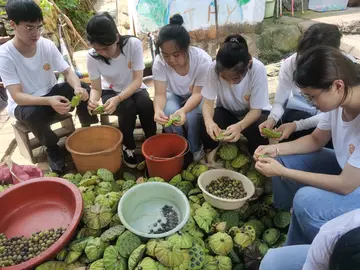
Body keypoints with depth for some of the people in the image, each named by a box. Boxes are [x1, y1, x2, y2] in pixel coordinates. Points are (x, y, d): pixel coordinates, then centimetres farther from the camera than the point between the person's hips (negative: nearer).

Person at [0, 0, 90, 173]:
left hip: (51, 93, 4)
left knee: (84, 88, -21)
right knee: (32, 113, -38)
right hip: (24, 104, -3)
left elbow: (68, 72, -9)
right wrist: (49, 101, -46)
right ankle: (53, 149, -8)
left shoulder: (47, 45, -11)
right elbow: (17, 96, -27)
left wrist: (77, 87, -34)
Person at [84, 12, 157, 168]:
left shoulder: (133, 44, -25)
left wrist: (118, 99, -40)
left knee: (146, 105, -33)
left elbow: (137, 80, -25)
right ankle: (128, 147, -6)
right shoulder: (92, 56, -20)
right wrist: (93, 100, -36)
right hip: (111, 92, 0)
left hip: (134, 89, 0)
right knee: (127, 107, -33)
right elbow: (96, 88, -12)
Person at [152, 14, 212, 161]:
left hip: (195, 96, -1)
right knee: (169, 112, -31)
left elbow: (198, 94, -29)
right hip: (174, 95, 2)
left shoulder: (203, 60, -31)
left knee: (192, 116, -32)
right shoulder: (159, 62, -27)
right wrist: (158, 110, -51)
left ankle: (195, 149, -2)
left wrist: (183, 110, -50)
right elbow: (160, 94, -27)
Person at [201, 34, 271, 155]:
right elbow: (208, 103, -20)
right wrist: (209, 121, -43)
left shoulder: (258, 69, -30)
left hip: (253, 112, -1)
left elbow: (256, 110, -23)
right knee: (207, 129, -28)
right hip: (227, 111, 1)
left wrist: (240, 126, -45)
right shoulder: (214, 68, -27)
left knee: (259, 132, -32)